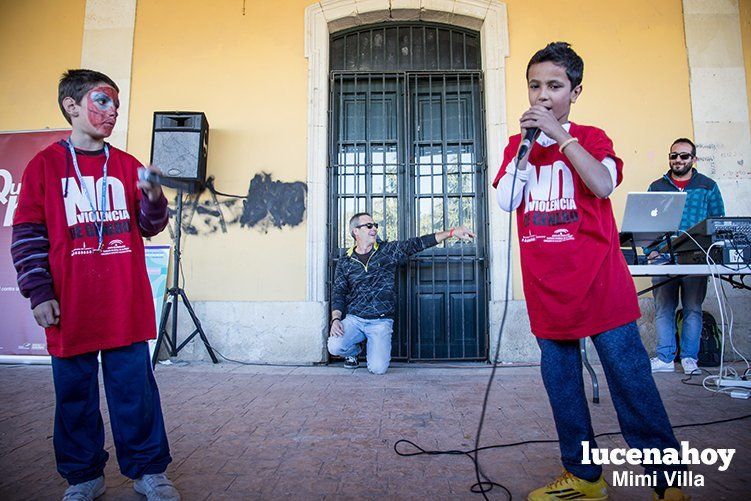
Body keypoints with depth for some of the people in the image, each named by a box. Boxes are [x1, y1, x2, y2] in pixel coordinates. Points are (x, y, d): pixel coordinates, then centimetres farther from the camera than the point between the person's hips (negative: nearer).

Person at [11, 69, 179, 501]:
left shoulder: (127, 165, 10)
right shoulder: (45, 164, 4)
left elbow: (149, 228, 8)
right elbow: (28, 235, 2)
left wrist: (153, 198, -13)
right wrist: (39, 292, -4)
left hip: (126, 307, 1)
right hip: (70, 308, 0)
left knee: (135, 389, 5)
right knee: (75, 393, 11)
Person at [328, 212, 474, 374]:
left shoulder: (388, 251, 5)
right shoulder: (345, 263, 7)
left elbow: (416, 244, 0)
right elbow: (338, 294, 5)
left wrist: (452, 232, -6)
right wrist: (336, 319, -13)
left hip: (381, 321, -1)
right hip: (353, 319, 1)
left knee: (378, 368, -17)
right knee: (334, 347, -25)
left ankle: (374, 346, 19)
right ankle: (354, 351, 12)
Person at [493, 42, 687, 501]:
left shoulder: (591, 137, 5)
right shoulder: (519, 145, 13)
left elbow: (603, 184, -16)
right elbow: (506, 201, -2)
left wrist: (558, 134, -15)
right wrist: (527, 142, -6)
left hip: (599, 283, -3)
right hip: (547, 288, 4)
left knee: (630, 377, -2)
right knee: (561, 384, 10)